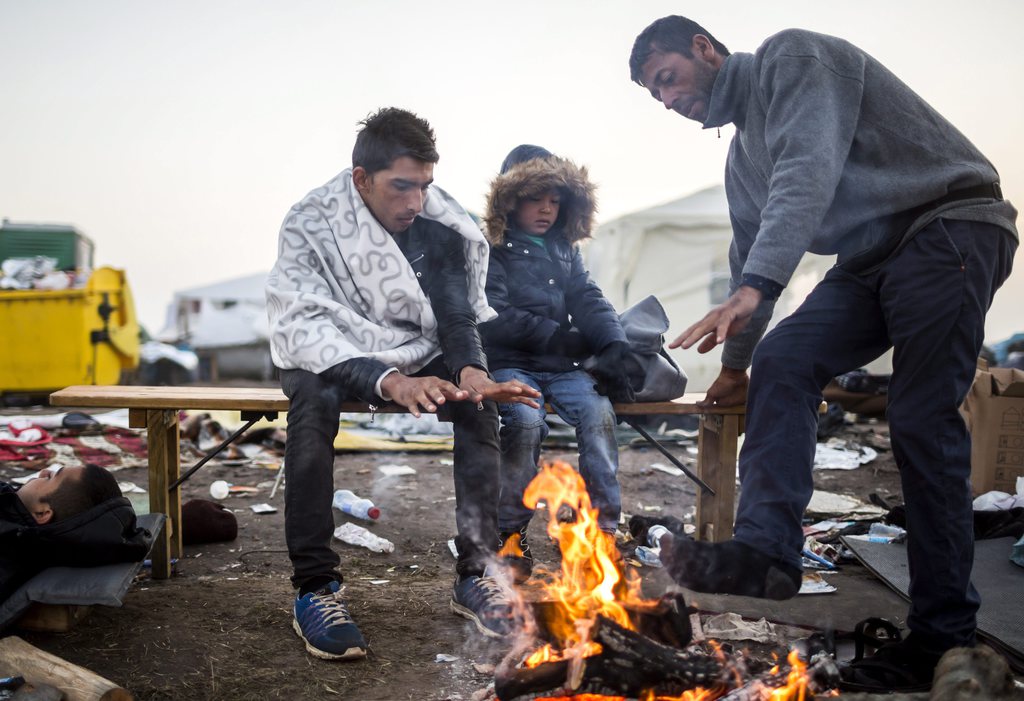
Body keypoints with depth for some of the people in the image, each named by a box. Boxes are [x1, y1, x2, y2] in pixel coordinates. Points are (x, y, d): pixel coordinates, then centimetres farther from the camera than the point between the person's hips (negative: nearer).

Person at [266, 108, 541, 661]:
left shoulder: (441, 225, -9)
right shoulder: (310, 225, -19)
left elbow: (458, 318, -10)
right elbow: (306, 328, -29)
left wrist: (470, 371, -34)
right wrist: (388, 381, -44)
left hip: (413, 358, 3)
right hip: (331, 359, -2)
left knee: (477, 400, -25)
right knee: (315, 398, -36)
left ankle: (474, 574, -17)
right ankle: (314, 589, -31)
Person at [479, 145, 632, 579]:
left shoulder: (565, 249, 22)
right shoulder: (492, 248, 3)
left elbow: (588, 300, 9)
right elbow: (495, 319, -9)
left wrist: (613, 346, -11)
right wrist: (564, 338, -10)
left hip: (561, 367, 5)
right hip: (509, 364, -5)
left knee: (599, 412, -23)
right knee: (527, 419, -32)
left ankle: (603, 530, -20)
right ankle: (511, 538, -18)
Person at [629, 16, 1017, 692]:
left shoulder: (791, 57, -7)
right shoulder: (744, 154, 20)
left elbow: (808, 173, -24)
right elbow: (749, 254, 28)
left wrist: (753, 288, -35)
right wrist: (735, 363, 35)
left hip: (949, 225, -9)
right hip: (873, 261, 9)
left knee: (922, 421, -12)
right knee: (782, 361, -11)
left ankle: (945, 636, -5)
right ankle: (766, 548, -22)